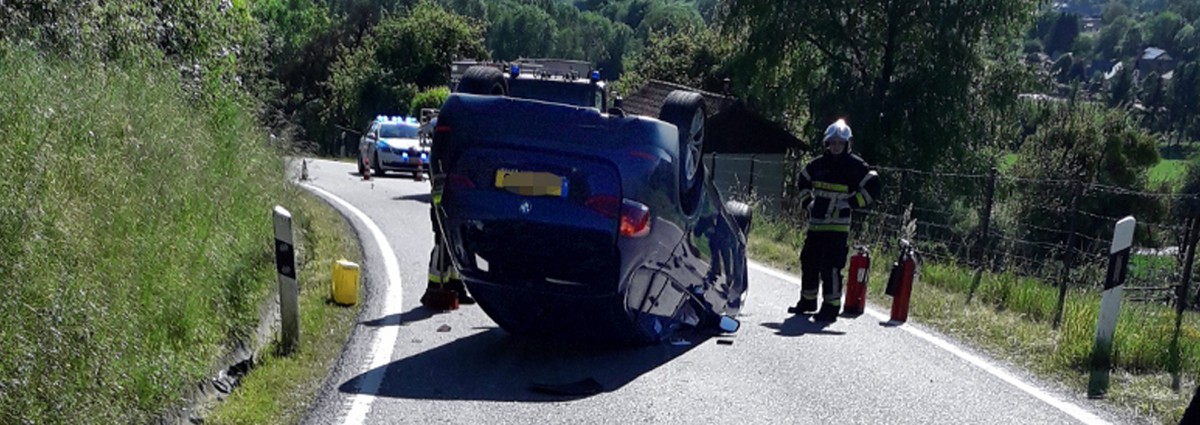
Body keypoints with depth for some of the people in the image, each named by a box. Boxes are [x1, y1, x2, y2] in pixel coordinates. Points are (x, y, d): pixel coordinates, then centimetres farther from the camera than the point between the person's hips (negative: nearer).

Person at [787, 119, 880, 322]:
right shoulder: (820, 163, 10)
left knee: (831, 267, -11)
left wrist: (851, 203, -10)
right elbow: (804, 179, 28)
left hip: (837, 226, -6)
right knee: (809, 262, 14)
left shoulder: (854, 165, -6)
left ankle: (831, 307, -4)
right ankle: (807, 301, 29)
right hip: (815, 223, 6)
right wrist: (806, 202, 18)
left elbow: (873, 186, -8)